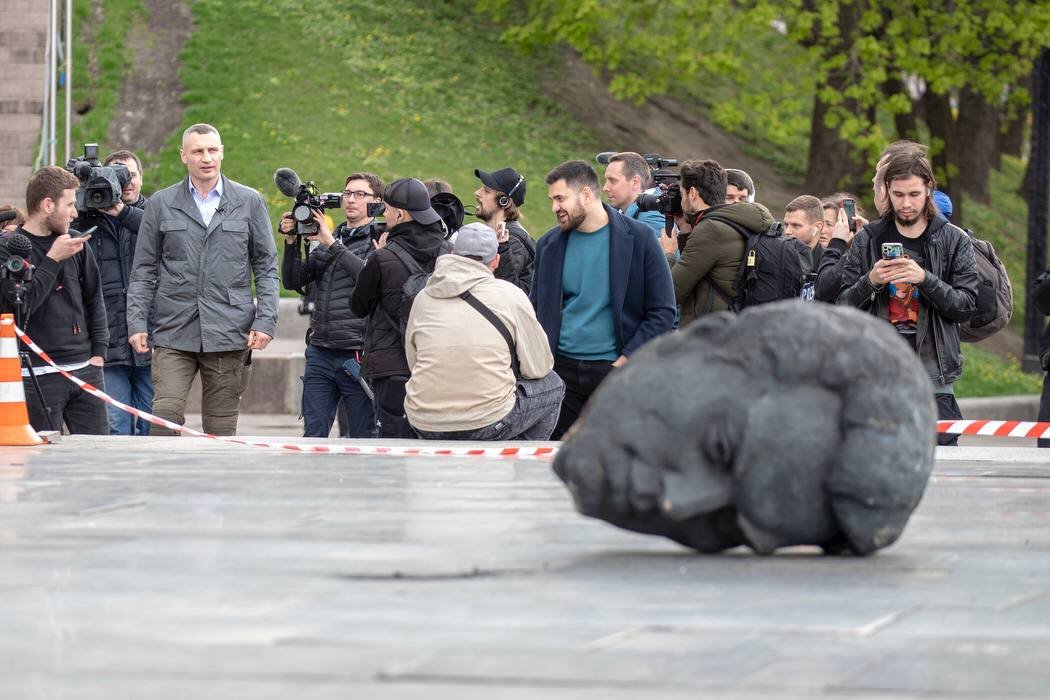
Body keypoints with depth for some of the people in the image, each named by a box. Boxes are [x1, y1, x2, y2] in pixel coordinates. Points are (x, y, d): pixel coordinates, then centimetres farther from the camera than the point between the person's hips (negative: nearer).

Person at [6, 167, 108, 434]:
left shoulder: (77, 244, 11)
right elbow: (22, 304, -16)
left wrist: (99, 352, 10)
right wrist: (53, 260, -14)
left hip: (86, 370, 5)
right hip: (38, 376, -5)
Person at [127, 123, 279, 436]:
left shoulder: (249, 202, 8)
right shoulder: (161, 204, 8)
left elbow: (266, 267, 9)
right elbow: (144, 270, 10)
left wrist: (265, 321, -1)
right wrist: (136, 322, 0)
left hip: (229, 335, 0)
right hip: (174, 332, 0)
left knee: (221, 428, 2)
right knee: (165, 415, -15)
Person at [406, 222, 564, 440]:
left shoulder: (423, 298, 8)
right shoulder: (510, 295, -2)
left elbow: (413, 363, 15)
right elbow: (538, 367, 4)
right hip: (488, 425, -5)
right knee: (552, 385, 21)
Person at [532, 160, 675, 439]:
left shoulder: (638, 238, -3)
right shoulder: (550, 245, 10)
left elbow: (663, 312, -3)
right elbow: (537, 310, 16)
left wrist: (626, 360, -10)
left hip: (616, 371, -3)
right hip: (562, 370, 4)